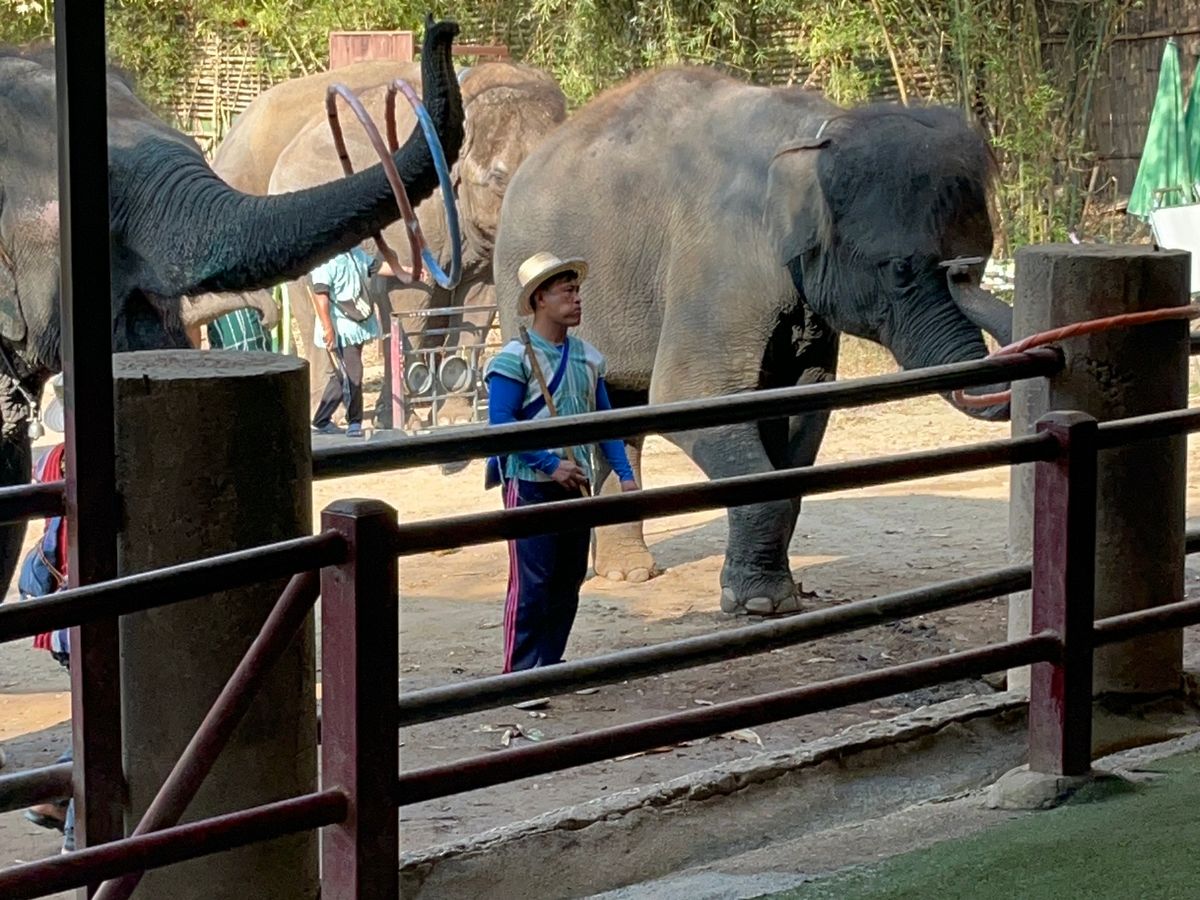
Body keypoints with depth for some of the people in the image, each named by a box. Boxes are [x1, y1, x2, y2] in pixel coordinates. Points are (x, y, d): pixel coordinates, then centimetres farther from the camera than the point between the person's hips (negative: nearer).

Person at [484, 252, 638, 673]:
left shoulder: (587, 357, 12)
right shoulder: (514, 358, -10)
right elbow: (500, 425, -15)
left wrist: (625, 474, 4)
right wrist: (551, 465, -19)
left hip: (576, 485, 7)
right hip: (531, 485, -7)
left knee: (569, 582, 9)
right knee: (531, 583, -8)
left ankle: (550, 667, 19)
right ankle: (519, 677, -4)